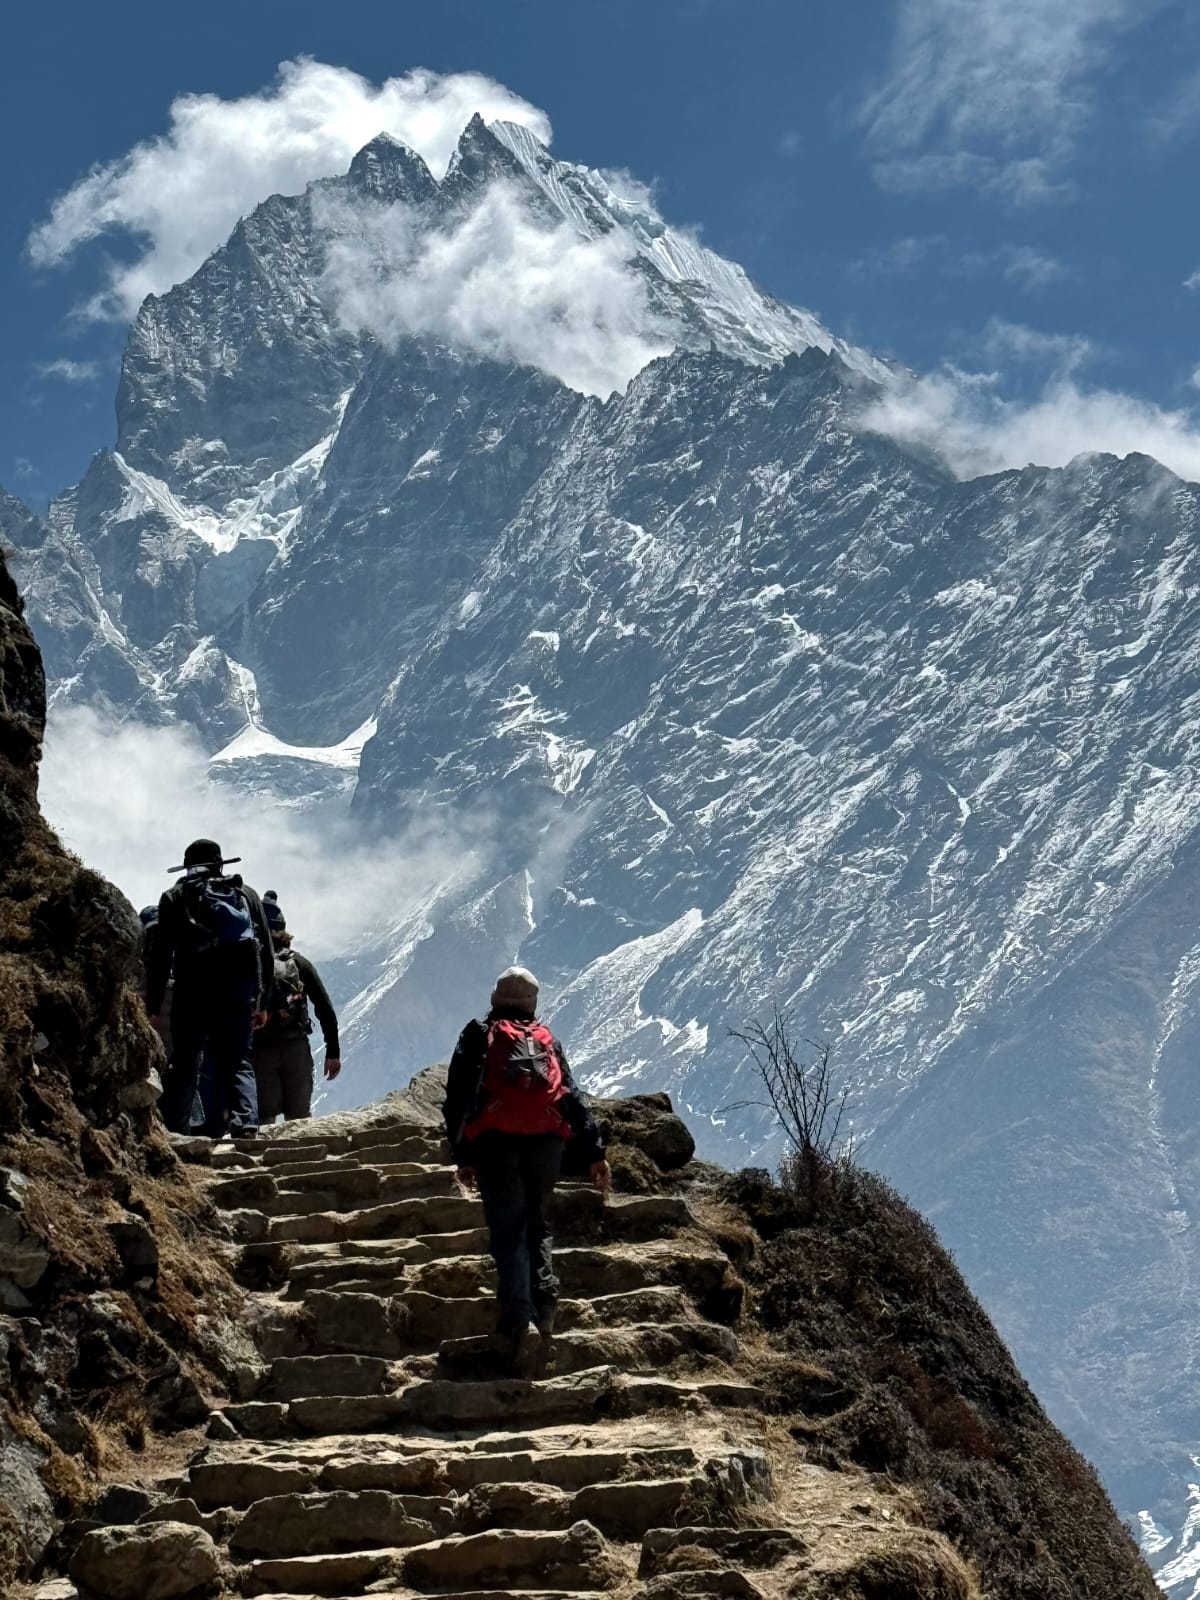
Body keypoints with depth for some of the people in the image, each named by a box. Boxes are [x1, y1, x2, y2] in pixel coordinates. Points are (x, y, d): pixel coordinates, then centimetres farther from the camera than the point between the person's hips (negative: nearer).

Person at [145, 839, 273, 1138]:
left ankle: (171, 1132, -4)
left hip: (193, 989, -1)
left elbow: (159, 956, 5)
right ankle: (245, 1123, -16)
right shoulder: (245, 894, 19)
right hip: (239, 988, 1)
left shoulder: (175, 897, 13)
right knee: (237, 1062, 5)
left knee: (183, 1065, 4)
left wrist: (153, 1007, 4)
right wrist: (261, 1001, 17)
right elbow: (266, 951, 15)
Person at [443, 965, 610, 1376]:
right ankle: (543, 1305, 1)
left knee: (508, 1233, -6)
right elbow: (574, 1098, 17)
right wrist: (595, 1152, 14)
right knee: (536, 1225, 20)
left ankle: (519, 1320, -24)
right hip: (547, 1140, 3)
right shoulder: (547, 1039, 22)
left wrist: (462, 1156, 7)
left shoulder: (478, 1036, 15)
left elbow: (456, 1099, 6)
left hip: (496, 1141, -3)